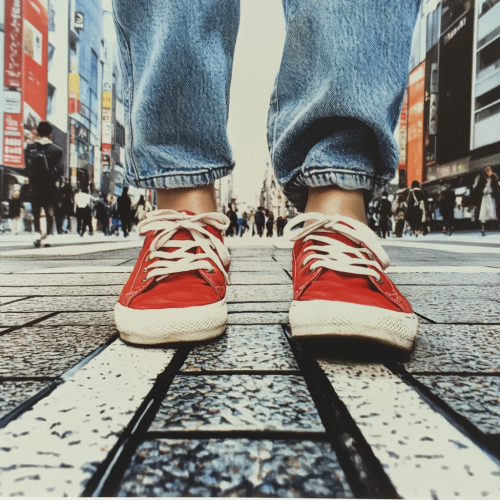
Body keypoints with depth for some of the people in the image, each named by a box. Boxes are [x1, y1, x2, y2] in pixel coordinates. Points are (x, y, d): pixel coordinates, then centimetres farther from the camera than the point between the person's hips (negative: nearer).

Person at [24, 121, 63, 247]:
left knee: (36, 212, 12)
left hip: (35, 186, 1)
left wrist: (33, 181, 13)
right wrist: (51, 180, 8)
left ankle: (38, 234, 1)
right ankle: (47, 236, 1)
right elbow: (59, 170, -8)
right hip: (50, 187, -1)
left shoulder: (29, 148, -1)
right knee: (49, 212, 6)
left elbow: (27, 167, 0)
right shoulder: (57, 150, -6)